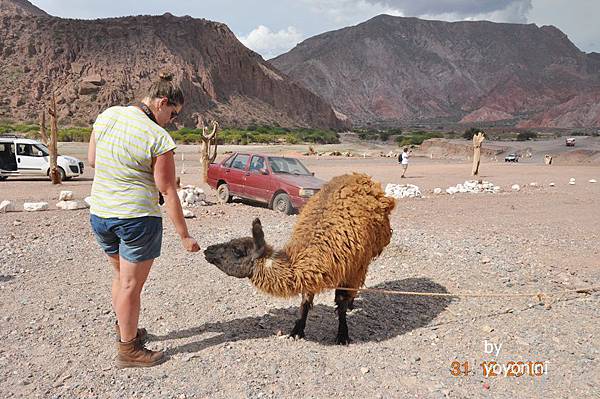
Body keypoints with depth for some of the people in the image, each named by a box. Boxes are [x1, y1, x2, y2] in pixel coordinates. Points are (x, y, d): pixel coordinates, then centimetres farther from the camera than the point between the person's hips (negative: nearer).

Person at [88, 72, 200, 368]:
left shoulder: (107, 116, 1)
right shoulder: (159, 139, -18)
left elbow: (92, 161, 11)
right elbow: (168, 192, -16)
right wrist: (184, 236, -9)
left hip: (99, 213, 7)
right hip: (137, 218, -7)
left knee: (120, 275, 26)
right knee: (131, 284, 8)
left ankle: (125, 330, 45)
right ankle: (128, 351, 25)